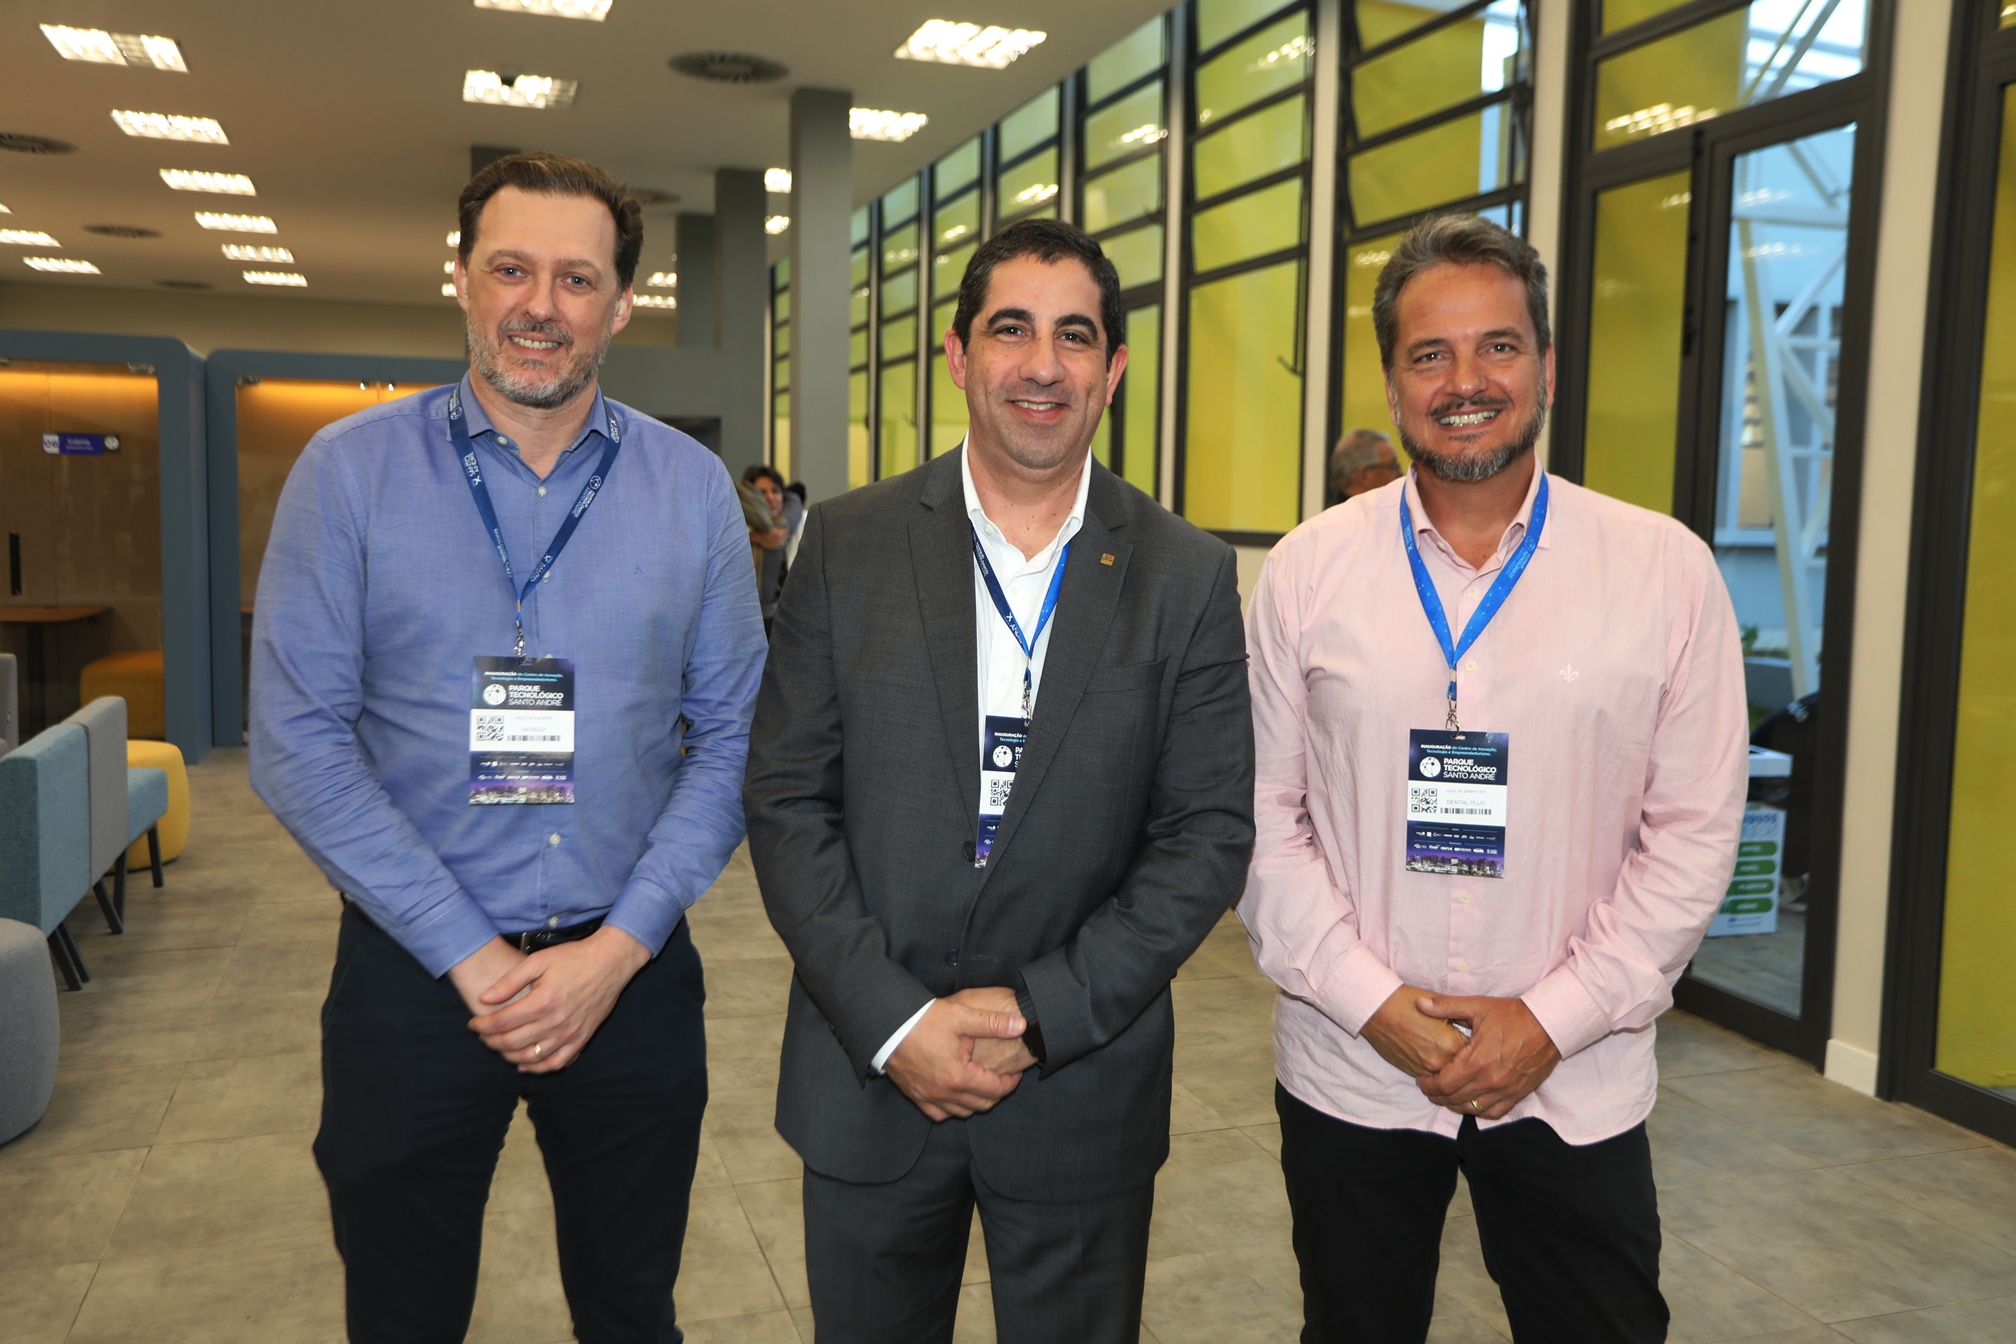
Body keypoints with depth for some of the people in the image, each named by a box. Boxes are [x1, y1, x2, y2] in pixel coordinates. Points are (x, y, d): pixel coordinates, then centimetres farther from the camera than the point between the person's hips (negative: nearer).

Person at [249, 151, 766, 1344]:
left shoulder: (694, 488, -1)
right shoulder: (349, 472, -4)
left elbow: (731, 735, -1)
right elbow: (299, 742, -8)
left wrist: (620, 946, -10)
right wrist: (468, 956, -12)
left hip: (632, 975, 1)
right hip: (413, 975, -1)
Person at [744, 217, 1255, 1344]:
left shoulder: (1190, 577, -3)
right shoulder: (850, 543, -3)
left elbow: (1209, 833, -5)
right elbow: (787, 797, -4)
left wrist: (1040, 1017, -13)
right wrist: (892, 1021, -12)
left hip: (1082, 1092, 0)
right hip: (869, 1074, 1)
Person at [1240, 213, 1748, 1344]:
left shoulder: (1667, 571, -4)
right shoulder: (1308, 569, -3)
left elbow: (1694, 834, -3)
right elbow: (1265, 817, -2)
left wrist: (1554, 1018, -10)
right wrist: (1373, 1003, -10)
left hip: (1576, 1088, 0)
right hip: (1350, 1075, 1)